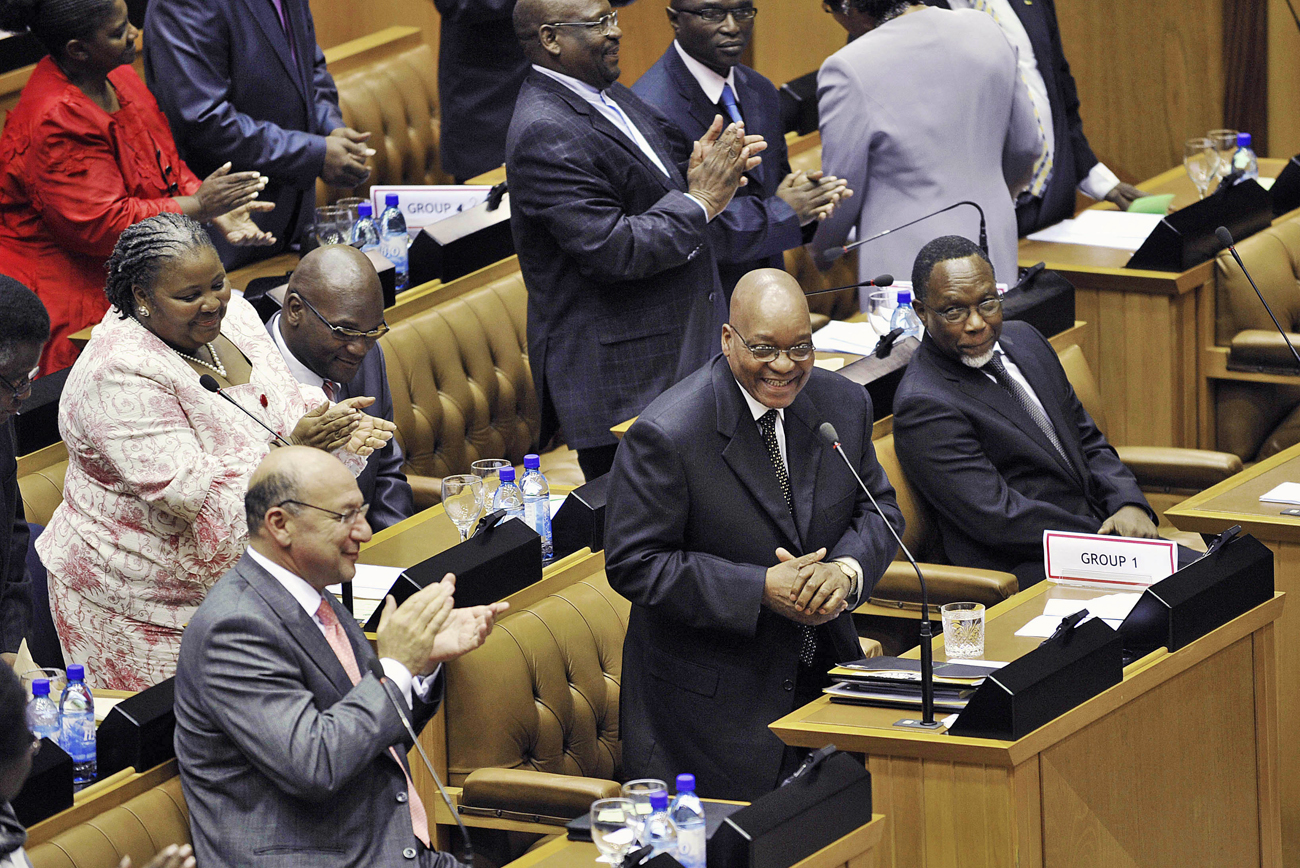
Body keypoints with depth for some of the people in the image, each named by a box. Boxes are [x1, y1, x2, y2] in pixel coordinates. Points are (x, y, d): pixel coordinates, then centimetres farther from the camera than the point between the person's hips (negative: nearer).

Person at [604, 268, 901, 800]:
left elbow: (877, 510, 9)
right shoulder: (665, 435, -19)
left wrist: (845, 571, -15)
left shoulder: (843, 405, 0)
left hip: (823, 679, 6)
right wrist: (760, 590, -24)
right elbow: (634, 565, -18)